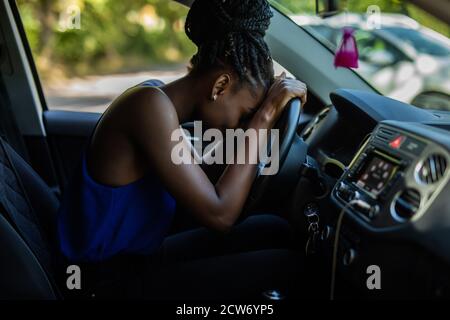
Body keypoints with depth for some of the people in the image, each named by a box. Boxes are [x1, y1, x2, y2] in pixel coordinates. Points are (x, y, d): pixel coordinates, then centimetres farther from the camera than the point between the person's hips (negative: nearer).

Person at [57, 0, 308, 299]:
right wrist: (263, 118, -20)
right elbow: (219, 216, -27)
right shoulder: (150, 104, -25)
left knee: (272, 230, 9)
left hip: (139, 258, 9)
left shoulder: (159, 96, 2)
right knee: (285, 267, -13)